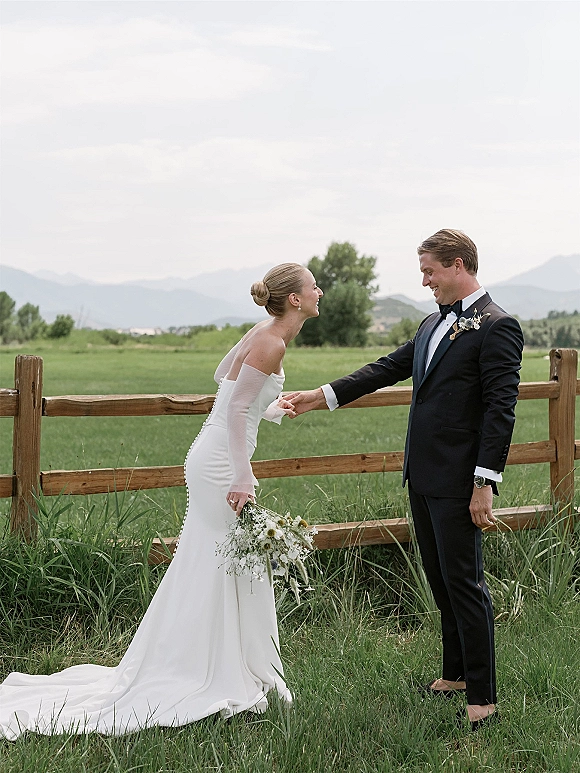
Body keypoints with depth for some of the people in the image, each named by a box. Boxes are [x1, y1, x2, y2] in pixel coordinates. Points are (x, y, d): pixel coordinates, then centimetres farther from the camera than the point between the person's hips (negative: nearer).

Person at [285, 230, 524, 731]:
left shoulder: (497, 327, -12)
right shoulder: (434, 323, 15)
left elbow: (500, 410, -16)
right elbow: (388, 369, 19)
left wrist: (484, 485, -20)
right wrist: (322, 396, 15)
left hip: (458, 482, -8)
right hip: (423, 477, 9)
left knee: (464, 584, -5)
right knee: (441, 580, 16)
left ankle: (483, 698, 4)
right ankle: (456, 674, 28)